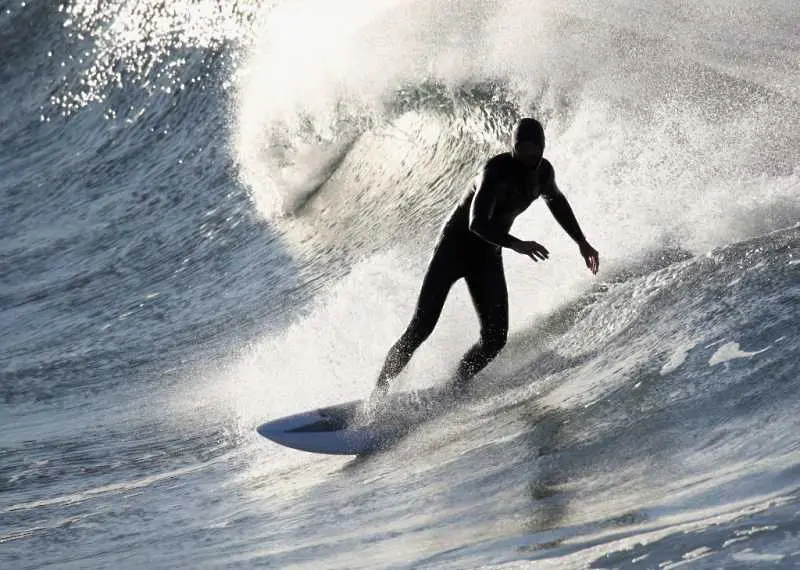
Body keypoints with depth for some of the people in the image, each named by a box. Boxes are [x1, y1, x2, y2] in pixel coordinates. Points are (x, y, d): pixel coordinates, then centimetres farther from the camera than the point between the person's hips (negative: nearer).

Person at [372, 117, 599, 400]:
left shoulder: (543, 171, -2)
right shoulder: (497, 169, -24)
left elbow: (556, 202, 21)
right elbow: (478, 223, -34)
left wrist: (581, 242, 25)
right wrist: (516, 244, -45)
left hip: (487, 255, 6)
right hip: (455, 244, -6)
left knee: (495, 338, -8)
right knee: (420, 329, -13)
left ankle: (453, 391, 6)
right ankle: (377, 393, -2)